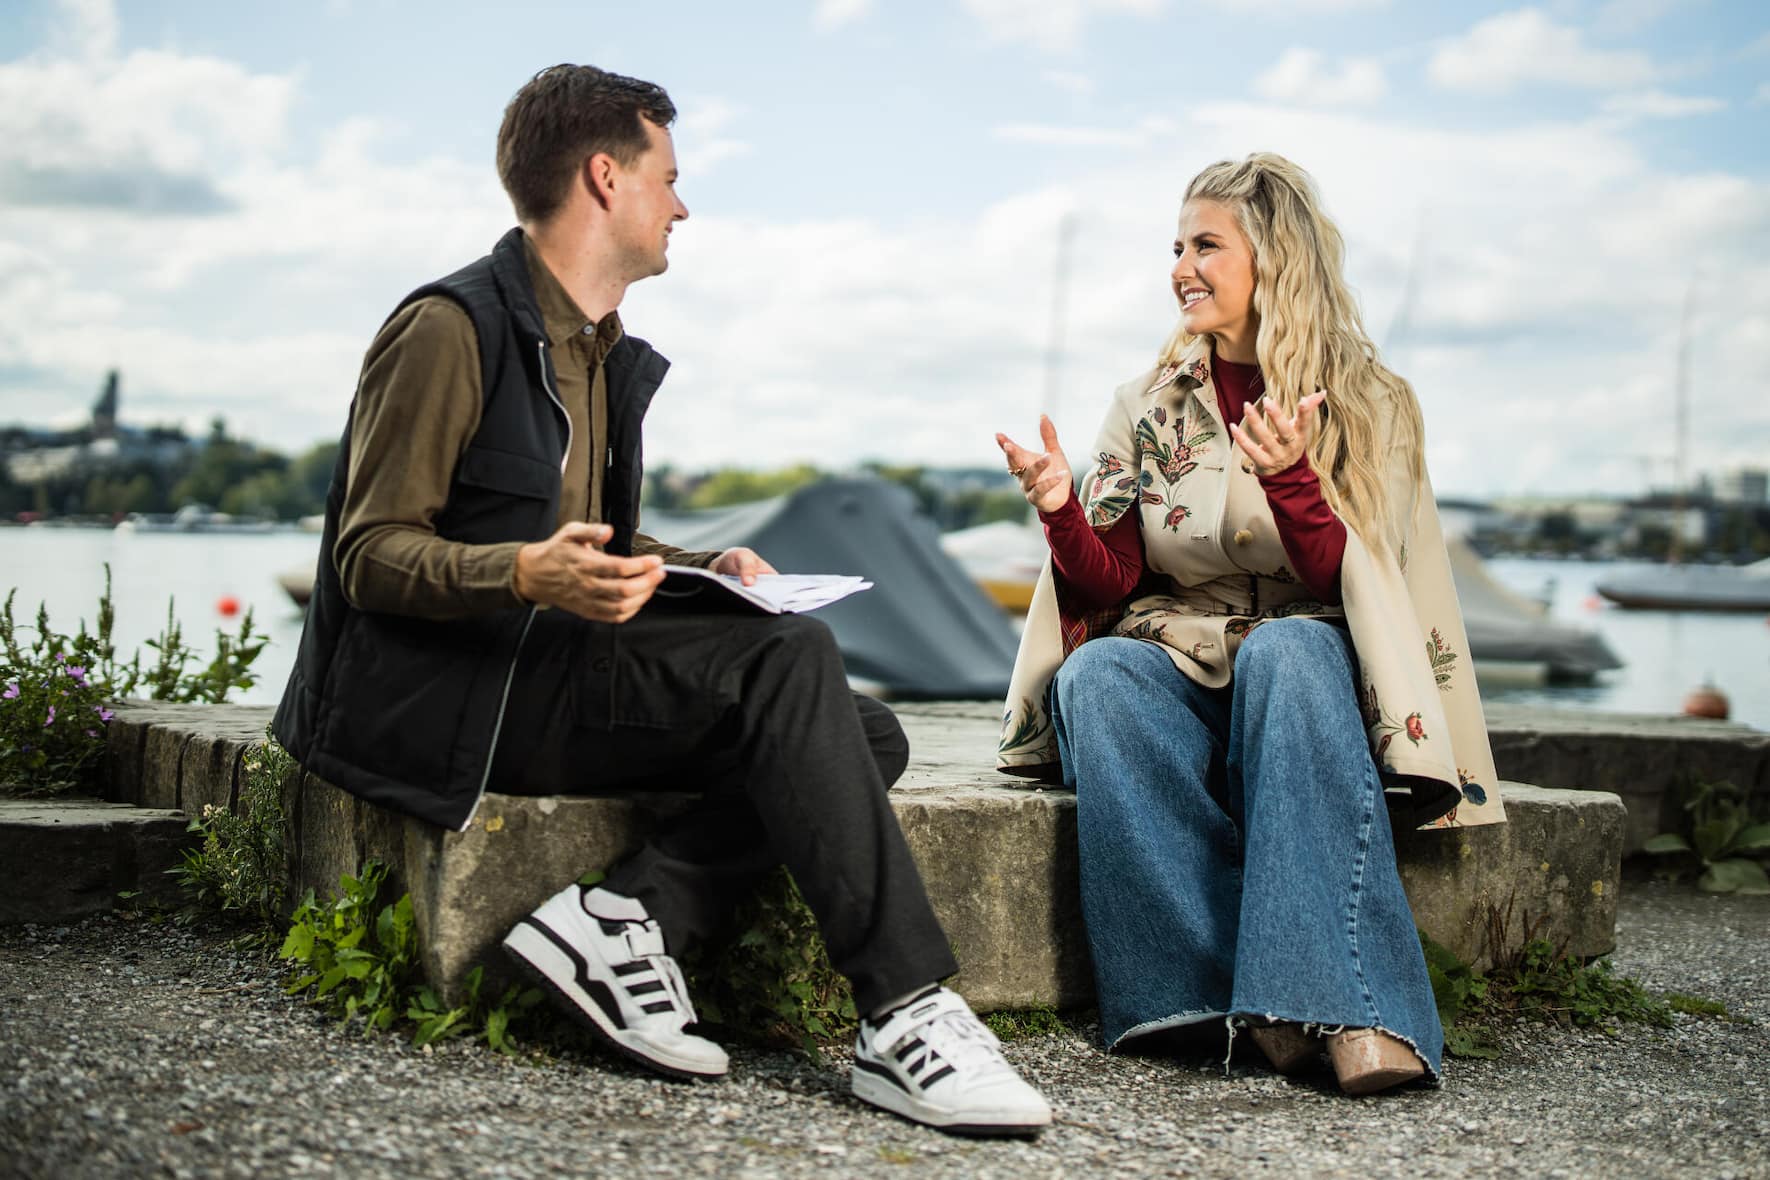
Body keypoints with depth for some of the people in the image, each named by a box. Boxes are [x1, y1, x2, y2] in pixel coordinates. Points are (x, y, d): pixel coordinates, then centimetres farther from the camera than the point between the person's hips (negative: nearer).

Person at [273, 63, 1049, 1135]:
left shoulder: (610, 359, 22)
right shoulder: (453, 328, -7)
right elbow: (370, 555, -12)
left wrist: (697, 567, 7)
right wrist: (529, 573, -30)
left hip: (556, 682, 9)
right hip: (444, 691, -9)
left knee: (867, 734, -9)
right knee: (787, 659, -26)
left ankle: (619, 922, -22)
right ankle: (903, 1015, -28)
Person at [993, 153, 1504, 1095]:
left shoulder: (1370, 404, 4)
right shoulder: (1148, 407, 11)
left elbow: (1344, 582, -9)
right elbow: (1108, 586, 4)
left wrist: (1288, 479, -26)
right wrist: (1063, 513, -16)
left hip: (1305, 663, -2)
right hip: (1170, 670, 2)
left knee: (1285, 648, -37)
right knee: (1093, 674, -32)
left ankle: (1350, 1007, -46)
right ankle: (1267, 1004, -38)